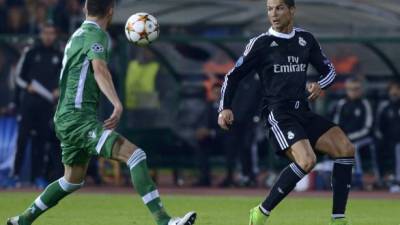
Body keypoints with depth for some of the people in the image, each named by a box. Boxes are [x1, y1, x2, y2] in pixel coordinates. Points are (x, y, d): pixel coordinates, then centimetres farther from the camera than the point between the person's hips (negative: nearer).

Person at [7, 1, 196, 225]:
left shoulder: (79, 34, 19)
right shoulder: (96, 34, -9)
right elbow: (99, 69, -28)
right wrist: (118, 104, -41)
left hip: (67, 119, 10)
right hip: (79, 119, -10)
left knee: (74, 180, 26)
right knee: (134, 155, -21)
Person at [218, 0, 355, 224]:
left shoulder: (306, 39, 11)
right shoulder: (261, 43, -3)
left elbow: (329, 70, 20)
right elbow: (233, 76, 3)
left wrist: (319, 85, -3)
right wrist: (225, 108, -9)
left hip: (303, 112, 6)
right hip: (278, 115, -6)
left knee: (346, 149, -11)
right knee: (306, 161, -28)